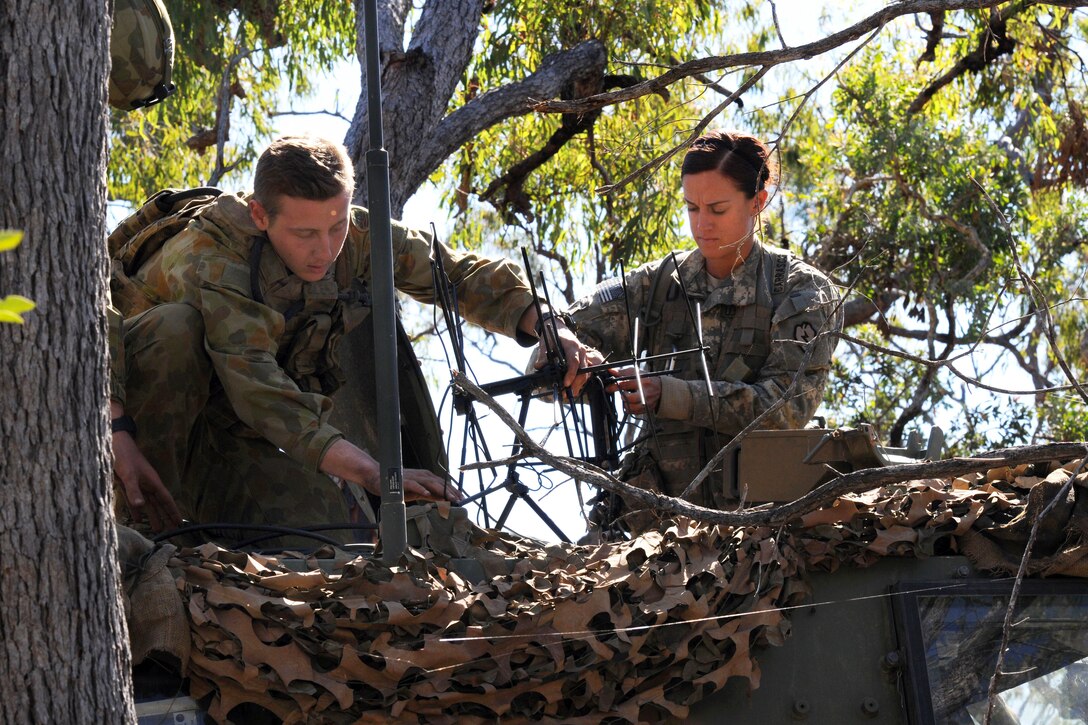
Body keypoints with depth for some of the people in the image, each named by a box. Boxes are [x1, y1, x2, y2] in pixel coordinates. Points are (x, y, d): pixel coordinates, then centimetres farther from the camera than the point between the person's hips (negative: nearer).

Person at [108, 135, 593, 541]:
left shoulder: (360, 239, -10)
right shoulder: (213, 262, -29)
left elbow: (460, 275, 0)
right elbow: (258, 391, -40)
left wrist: (543, 327, -19)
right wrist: (371, 473, -49)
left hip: (234, 447, 4)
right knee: (175, 325, -34)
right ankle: (151, 513, -19)